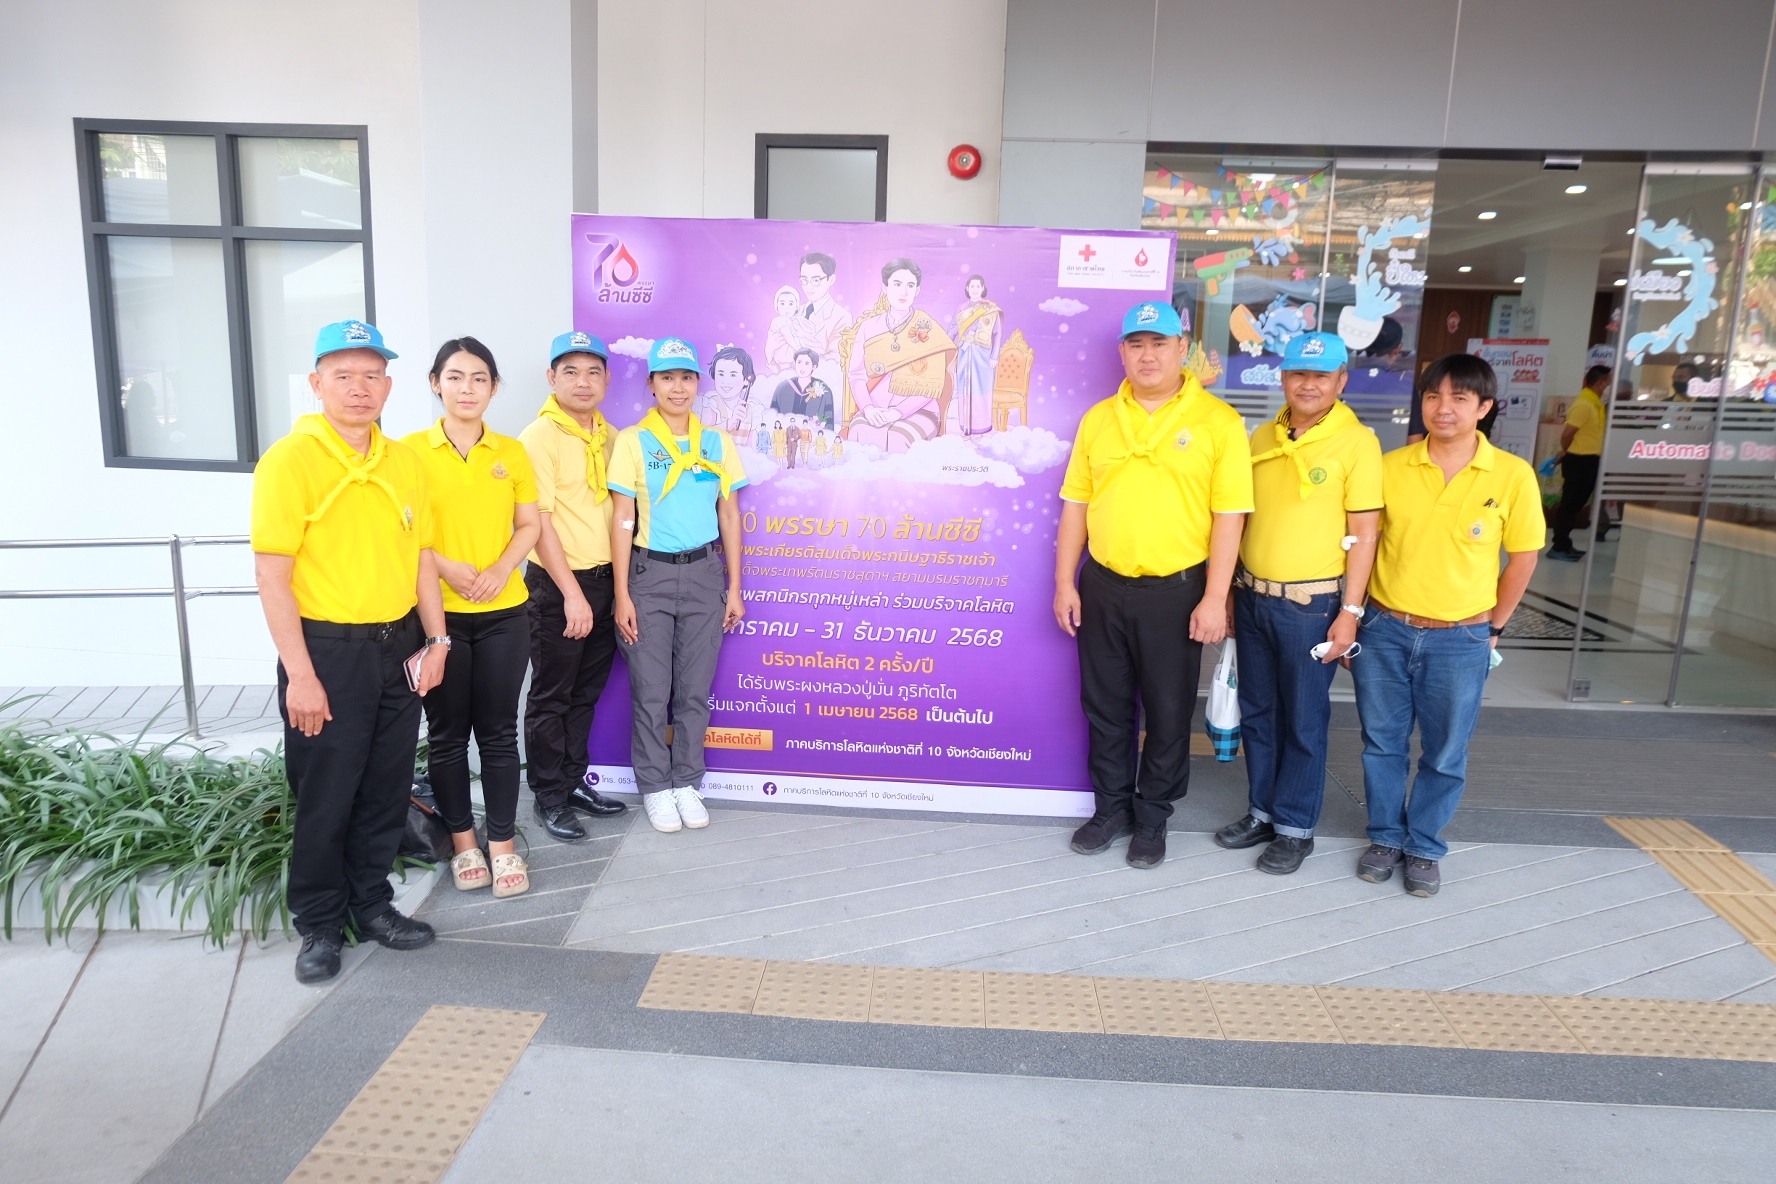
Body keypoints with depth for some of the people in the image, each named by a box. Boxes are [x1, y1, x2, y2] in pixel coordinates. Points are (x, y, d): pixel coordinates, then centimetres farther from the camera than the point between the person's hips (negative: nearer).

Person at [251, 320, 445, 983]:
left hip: (398, 648, 5)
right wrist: (300, 675, -15)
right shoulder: (290, 460, -10)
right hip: (328, 652, -5)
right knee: (323, 798, 6)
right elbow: (271, 574, -13)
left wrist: (435, 638, 6)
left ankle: (371, 905, 32)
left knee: (386, 791, 14)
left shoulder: (405, 461, 8)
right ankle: (320, 926, 24)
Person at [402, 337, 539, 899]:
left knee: (498, 731, 7)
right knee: (447, 733, 8)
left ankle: (503, 845, 18)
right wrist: (446, 568, -17)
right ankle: (463, 842, 24)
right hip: (437, 614, -1)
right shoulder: (411, 450, -2)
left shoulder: (512, 452, 6)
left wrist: (500, 570, -12)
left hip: (504, 613, 2)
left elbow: (529, 525, 5)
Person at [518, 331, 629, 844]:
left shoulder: (610, 436, 9)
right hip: (557, 584, -6)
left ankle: (574, 781, 29)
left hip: (604, 580, 7)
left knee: (587, 692, 15)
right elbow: (540, 523, -14)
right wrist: (572, 593, -17)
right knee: (551, 697, 4)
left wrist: (618, 583, 10)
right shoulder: (539, 437, -11)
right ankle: (549, 797, 16)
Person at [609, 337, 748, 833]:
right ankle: (655, 787, 18)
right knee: (651, 691, 3)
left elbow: (729, 516, 8)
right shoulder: (632, 441, -3)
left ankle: (686, 782, 21)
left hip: (705, 574, 2)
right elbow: (623, 521, -4)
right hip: (650, 574, -2)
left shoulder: (718, 442, 5)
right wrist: (622, 595, -7)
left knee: (696, 689, 7)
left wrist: (734, 588, 5)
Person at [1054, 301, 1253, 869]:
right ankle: (1112, 806, 31)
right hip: (1102, 587, 4)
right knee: (1105, 705, 14)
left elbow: (1229, 515, -7)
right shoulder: (1098, 419, 6)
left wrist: (1215, 598, -11)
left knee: (1168, 711, 9)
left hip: (1176, 592, -3)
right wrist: (1065, 582, 4)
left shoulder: (1219, 422, -6)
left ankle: (1152, 817, 27)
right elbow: (1075, 504, 8)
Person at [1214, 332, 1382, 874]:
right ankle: (1262, 811, 31)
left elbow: (1363, 533, -9)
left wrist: (1350, 612, -12)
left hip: (1311, 604, -5)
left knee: (1303, 722, 7)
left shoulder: (1357, 442, -8)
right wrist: (1228, 592, 12)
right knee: (1256, 713, 15)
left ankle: (1296, 828, 22)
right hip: (1252, 598, 5)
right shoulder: (1261, 438, 7)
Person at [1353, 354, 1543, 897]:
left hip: (1459, 641, -1)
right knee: (1382, 745, 13)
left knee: (1445, 756, 11)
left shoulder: (1513, 475, -7)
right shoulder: (1390, 467, -3)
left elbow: (1523, 558, 3)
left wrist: (1492, 627, 5)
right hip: (1384, 631, 1)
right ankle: (1386, 837, 32)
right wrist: (1354, 618, 3)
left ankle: (1425, 848, 30)